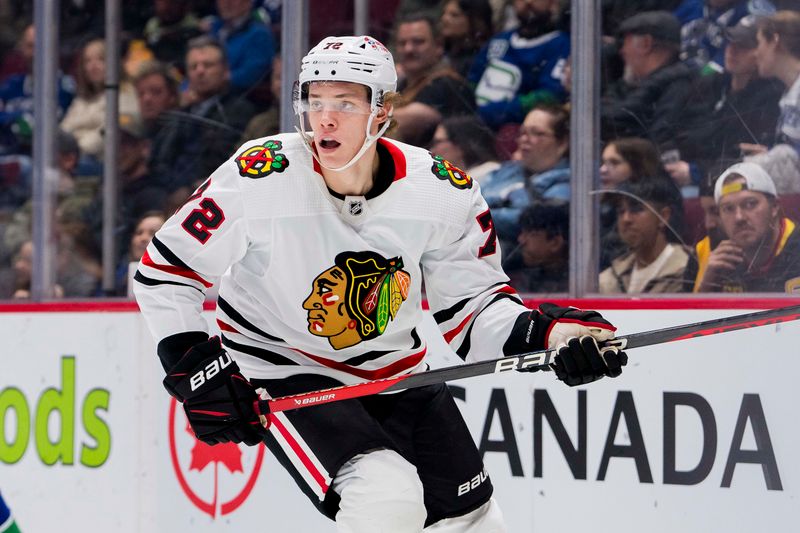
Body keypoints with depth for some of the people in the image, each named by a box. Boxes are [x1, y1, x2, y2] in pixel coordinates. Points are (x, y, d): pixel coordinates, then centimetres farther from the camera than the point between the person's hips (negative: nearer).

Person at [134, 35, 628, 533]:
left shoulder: (443, 191, -13)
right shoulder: (259, 177, -22)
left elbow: (470, 306, -4)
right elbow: (165, 270, -12)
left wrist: (545, 332, -22)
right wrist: (195, 370, -18)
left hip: (394, 373, 5)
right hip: (282, 372, -5)